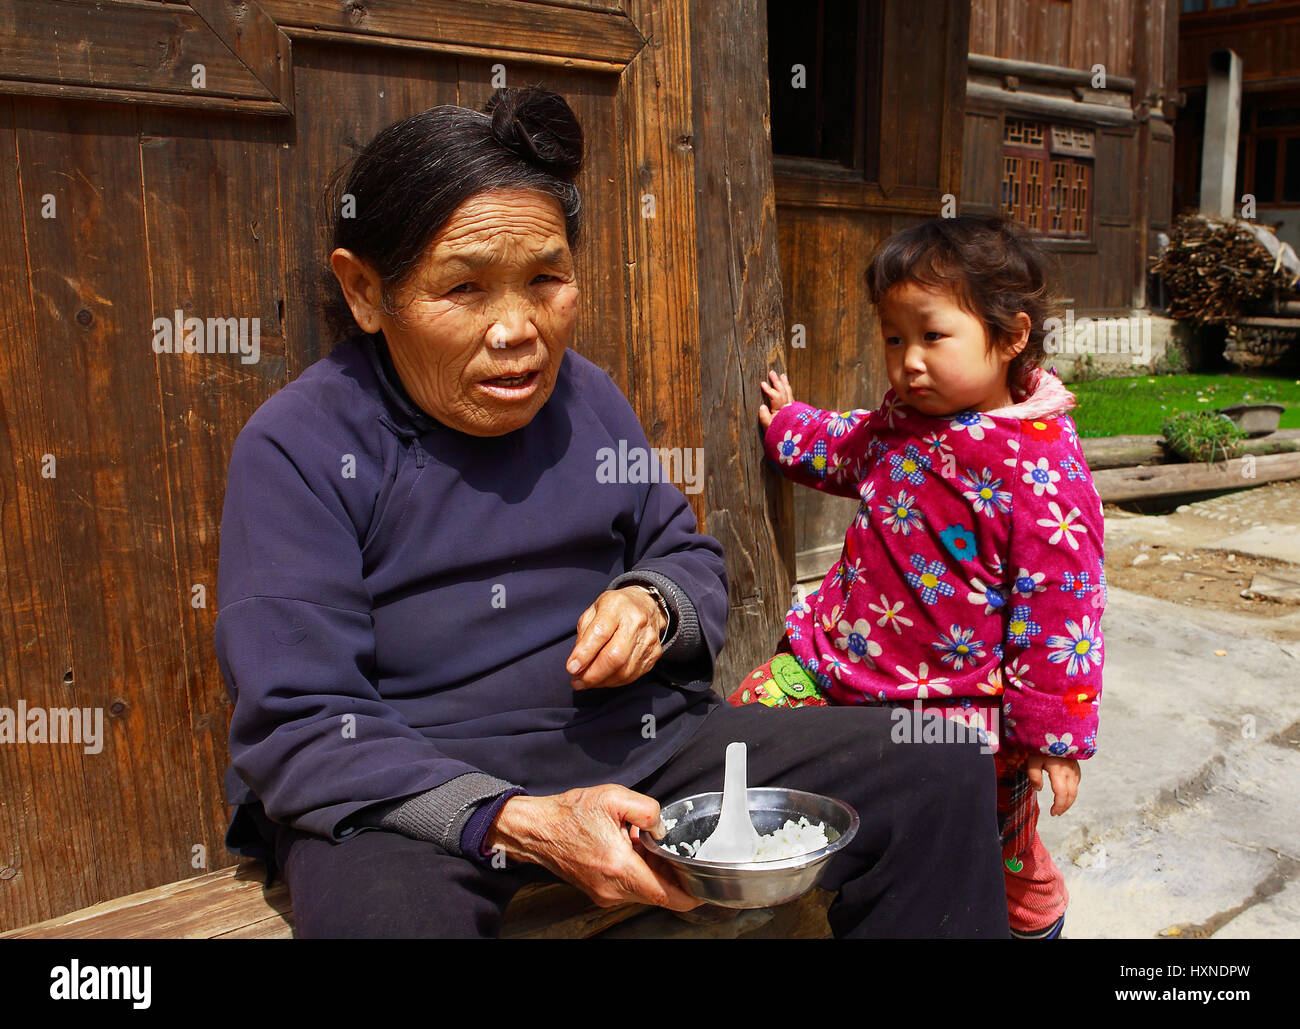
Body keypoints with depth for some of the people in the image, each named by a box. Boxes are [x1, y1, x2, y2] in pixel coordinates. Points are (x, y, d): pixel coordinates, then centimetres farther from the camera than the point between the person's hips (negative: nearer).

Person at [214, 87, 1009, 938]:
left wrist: (655, 601, -6)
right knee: (382, 910, -42)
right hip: (409, 789, -4)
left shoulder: (587, 397, 9)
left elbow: (689, 555, 21)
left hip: (633, 741, 5)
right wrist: (521, 826, -27)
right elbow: (300, 727, -13)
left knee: (941, 776, -8)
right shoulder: (297, 448, -8)